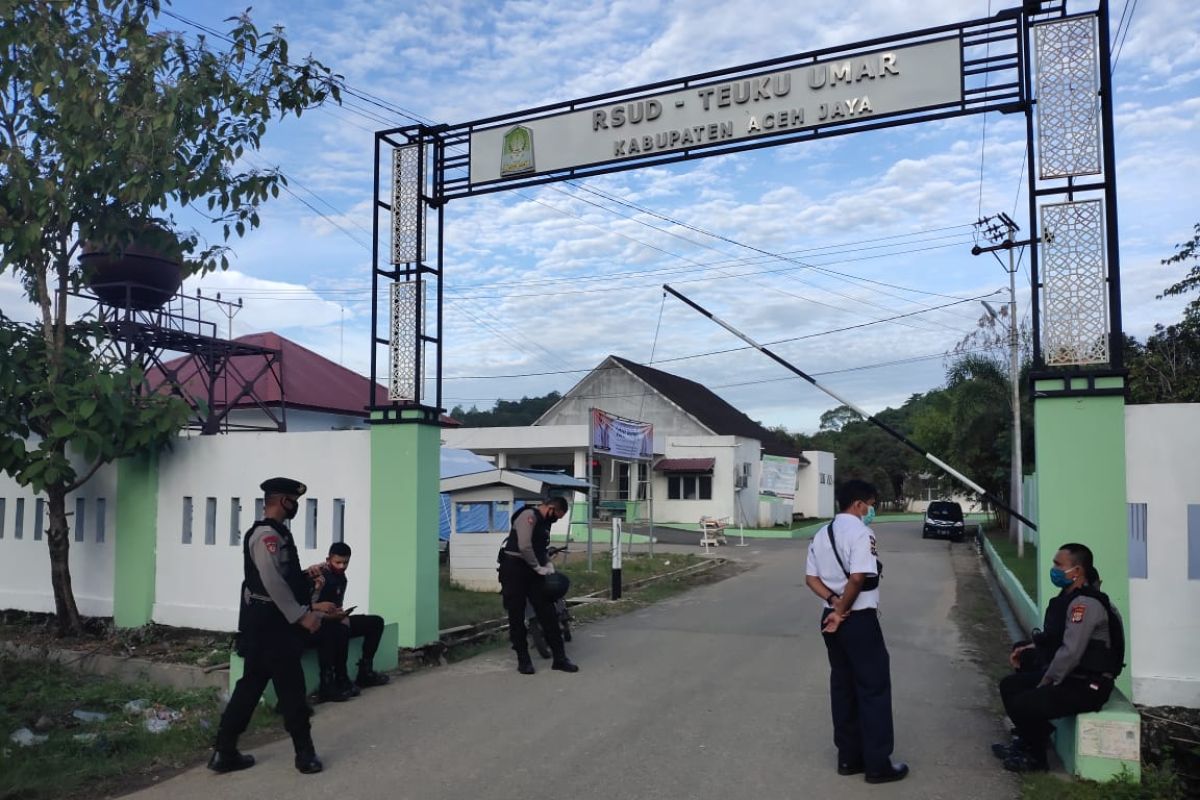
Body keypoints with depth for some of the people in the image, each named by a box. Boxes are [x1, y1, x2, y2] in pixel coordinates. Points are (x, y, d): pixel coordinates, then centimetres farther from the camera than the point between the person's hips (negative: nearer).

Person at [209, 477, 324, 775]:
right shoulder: (267, 535, -18)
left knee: (251, 685, 13)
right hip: (270, 625, -10)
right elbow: (272, 582, -26)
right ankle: (305, 754, 13)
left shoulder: (274, 533, 15)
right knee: (291, 688, 1)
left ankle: (224, 752, 19)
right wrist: (301, 615, -22)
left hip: (267, 623, 10)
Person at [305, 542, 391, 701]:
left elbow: (338, 606, 6)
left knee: (376, 622, 5)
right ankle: (341, 680, -26)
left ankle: (364, 672, 3)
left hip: (332, 622, 8)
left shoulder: (341, 578, 6)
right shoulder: (314, 574, -17)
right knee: (340, 630, -37)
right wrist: (318, 607, -35)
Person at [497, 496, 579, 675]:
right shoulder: (529, 516, -14)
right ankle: (523, 660, 9)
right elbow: (524, 547, -23)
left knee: (548, 613, 4)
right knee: (517, 616, 1)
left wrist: (549, 565, 6)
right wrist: (539, 568, -13)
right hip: (514, 570, -9)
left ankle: (559, 657, 8)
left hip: (532, 571, 9)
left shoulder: (544, 521, 15)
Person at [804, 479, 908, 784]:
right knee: (874, 689, 3)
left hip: (831, 621, 8)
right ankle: (878, 764, 10)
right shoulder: (860, 532, -14)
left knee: (842, 687, 14)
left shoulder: (820, 535, 12)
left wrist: (834, 602, -4)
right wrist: (842, 611, -12)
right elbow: (858, 578, -24)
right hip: (860, 621, -8)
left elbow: (811, 578, 9)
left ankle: (849, 757, 22)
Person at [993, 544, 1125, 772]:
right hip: (1070, 675, 10)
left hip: (1088, 686, -10)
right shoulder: (1069, 598, 9)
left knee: (1022, 704, -20)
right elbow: (1056, 640, 18)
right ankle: (1027, 742, 22)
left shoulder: (1086, 604, -23)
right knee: (1010, 685, 10)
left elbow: (1071, 652, -26)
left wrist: (1046, 682, -15)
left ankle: (1036, 757, 5)